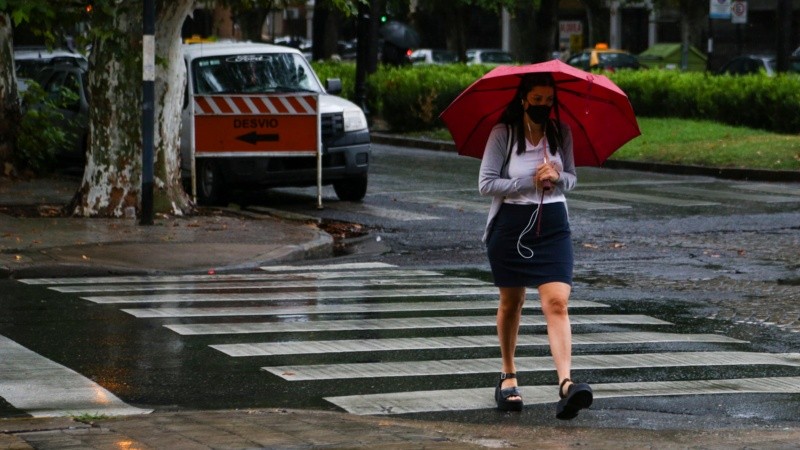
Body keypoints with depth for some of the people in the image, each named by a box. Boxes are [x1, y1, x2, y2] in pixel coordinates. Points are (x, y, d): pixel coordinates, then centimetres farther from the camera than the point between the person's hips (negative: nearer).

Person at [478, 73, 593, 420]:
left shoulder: (561, 133, 5)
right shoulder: (503, 133, -6)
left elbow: (571, 179, 13)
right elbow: (486, 183, -10)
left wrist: (557, 176, -11)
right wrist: (532, 182, -16)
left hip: (553, 224, 1)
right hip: (511, 225, -1)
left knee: (556, 303, -14)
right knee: (511, 303, 13)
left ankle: (566, 384, -27)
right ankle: (508, 376, 32)